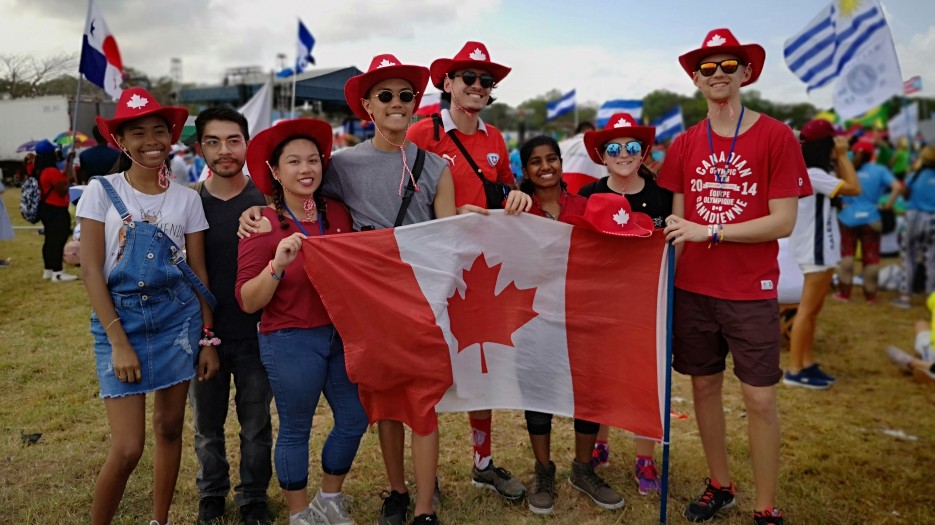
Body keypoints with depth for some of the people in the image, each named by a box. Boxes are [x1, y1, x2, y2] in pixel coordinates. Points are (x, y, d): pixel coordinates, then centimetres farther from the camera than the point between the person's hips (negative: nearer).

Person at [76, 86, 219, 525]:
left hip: (178, 320, 3)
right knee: (128, 449, -6)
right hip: (120, 320, -2)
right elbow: (91, 270, -7)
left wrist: (207, 338, 3)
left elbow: (198, 273, 5)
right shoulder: (102, 191, -4)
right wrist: (118, 341, -13)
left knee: (169, 429, 11)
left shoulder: (186, 198, 2)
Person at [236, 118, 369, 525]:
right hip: (290, 342, -5)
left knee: (354, 420, 13)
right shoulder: (264, 224, -13)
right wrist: (277, 264, -30)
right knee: (295, 431, 9)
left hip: (341, 335, 5)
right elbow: (248, 302, -15)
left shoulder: (337, 213, 0)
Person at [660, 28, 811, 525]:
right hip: (692, 290, 4)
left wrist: (709, 231, -16)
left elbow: (783, 222, -10)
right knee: (704, 386, 12)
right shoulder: (684, 144, 6)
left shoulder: (776, 136, -6)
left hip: (750, 292, -4)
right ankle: (719, 485, 31)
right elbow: (677, 218, 8)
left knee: (760, 398, 2)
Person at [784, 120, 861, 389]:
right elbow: (854, 188, -18)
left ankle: (807, 364, 21)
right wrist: (843, 155, -11)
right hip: (816, 251, -11)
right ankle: (794, 371, -2)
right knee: (807, 310, -7)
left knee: (813, 310, 14)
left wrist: (839, 159, 9)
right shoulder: (812, 174, -19)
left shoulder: (815, 173, 12)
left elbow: (843, 185, 16)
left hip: (821, 248, 11)